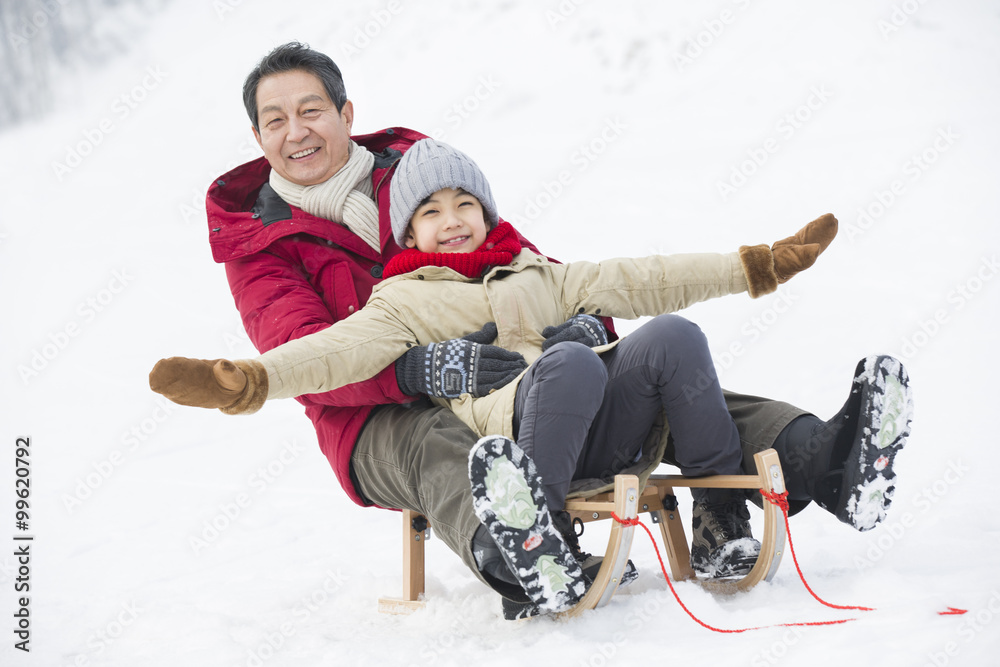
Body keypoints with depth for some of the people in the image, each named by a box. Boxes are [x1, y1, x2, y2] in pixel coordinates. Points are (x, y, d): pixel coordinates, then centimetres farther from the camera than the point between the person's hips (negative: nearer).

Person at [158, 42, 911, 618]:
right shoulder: (257, 242, 4)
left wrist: (578, 316, -16)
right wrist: (424, 368, -35)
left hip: (487, 382, 4)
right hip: (380, 428, -4)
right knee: (442, 446, -41)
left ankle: (813, 456, -37)